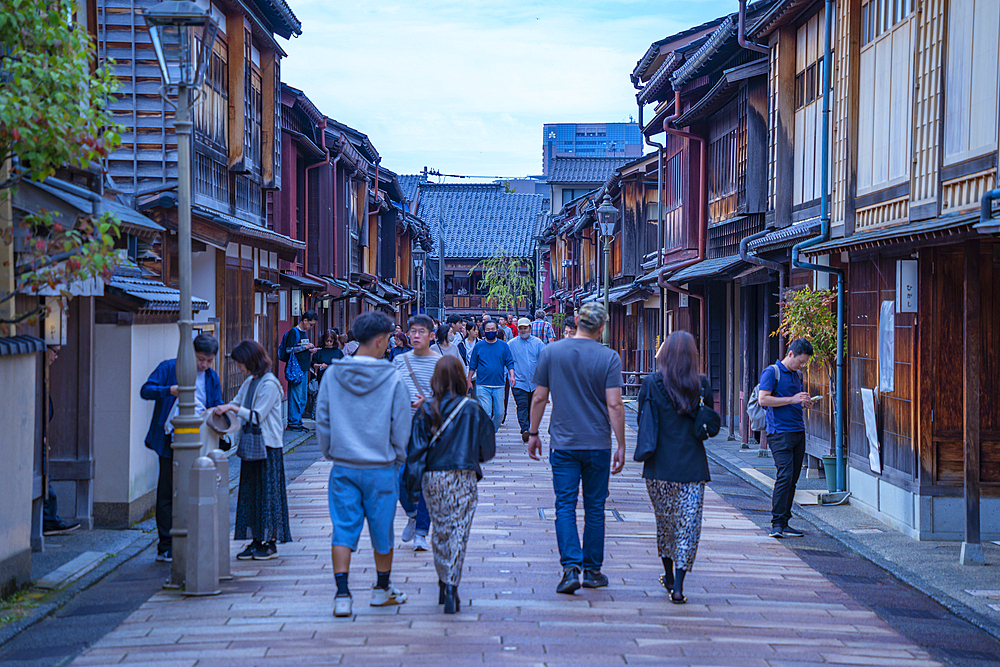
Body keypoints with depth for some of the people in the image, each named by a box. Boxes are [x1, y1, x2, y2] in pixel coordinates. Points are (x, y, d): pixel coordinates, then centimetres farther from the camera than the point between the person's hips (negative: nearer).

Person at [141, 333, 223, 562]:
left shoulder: (212, 377, 13)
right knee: (168, 493, -2)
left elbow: (217, 405, 16)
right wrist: (170, 390, -24)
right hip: (170, 442, -5)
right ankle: (166, 547, 3)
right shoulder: (169, 368, -2)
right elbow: (146, 390, -9)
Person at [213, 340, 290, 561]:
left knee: (267, 491, -3)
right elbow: (236, 403, 19)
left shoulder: (269, 384, -14)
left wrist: (234, 409, -19)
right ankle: (256, 540, 14)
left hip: (268, 446, -8)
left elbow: (257, 416, -18)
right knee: (250, 491, 8)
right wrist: (219, 410, 2)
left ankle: (270, 543, 3)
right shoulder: (249, 383, 12)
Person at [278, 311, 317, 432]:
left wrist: (310, 351, 8)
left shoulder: (304, 332, 18)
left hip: (304, 368, 9)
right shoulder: (293, 332, -9)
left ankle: (298, 422, 17)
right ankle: (293, 423, -3)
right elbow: (289, 349, -18)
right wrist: (305, 347, -16)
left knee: (303, 398, 11)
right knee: (295, 397, -7)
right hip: (296, 368, -9)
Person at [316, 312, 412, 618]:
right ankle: (382, 589, 28)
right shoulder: (392, 379, -11)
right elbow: (402, 426, -5)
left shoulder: (332, 376, -3)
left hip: (343, 466, 2)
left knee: (343, 529, 6)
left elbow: (321, 420, 4)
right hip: (381, 467, -2)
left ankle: (342, 594, -1)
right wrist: (399, 459, 11)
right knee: (382, 529, 13)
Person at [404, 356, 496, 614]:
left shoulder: (425, 410, -2)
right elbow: (488, 449, 5)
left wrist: (414, 480, 2)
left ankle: (444, 584, 21)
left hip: (432, 478, 2)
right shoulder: (473, 410, -3)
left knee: (440, 530, 15)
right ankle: (451, 587, -11)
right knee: (458, 532, -1)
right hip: (463, 478, -2)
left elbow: (416, 447, -5)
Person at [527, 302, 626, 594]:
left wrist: (533, 433, 14)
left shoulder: (551, 352, -1)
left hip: (563, 444, 0)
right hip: (598, 444, 0)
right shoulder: (609, 357, -6)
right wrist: (621, 445, -4)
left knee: (565, 506, 1)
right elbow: (614, 405, -10)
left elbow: (539, 398, 2)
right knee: (594, 508, 10)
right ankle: (592, 570, 17)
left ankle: (571, 567, -14)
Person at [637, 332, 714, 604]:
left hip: (659, 467, 1)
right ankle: (678, 586, -8)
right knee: (688, 524, 1)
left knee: (664, 521, 18)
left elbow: (642, 421, -1)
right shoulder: (702, 385, -3)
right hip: (692, 466, -1)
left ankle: (669, 576, 31)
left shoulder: (652, 383, -6)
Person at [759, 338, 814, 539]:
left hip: (798, 432, 8)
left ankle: (784, 524, 11)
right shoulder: (772, 372, -5)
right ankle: (777, 524, -12)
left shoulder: (797, 375, 19)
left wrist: (804, 403, 8)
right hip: (780, 432, -8)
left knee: (793, 479, 6)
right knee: (785, 476, -15)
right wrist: (792, 399, -16)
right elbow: (763, 399, -15)